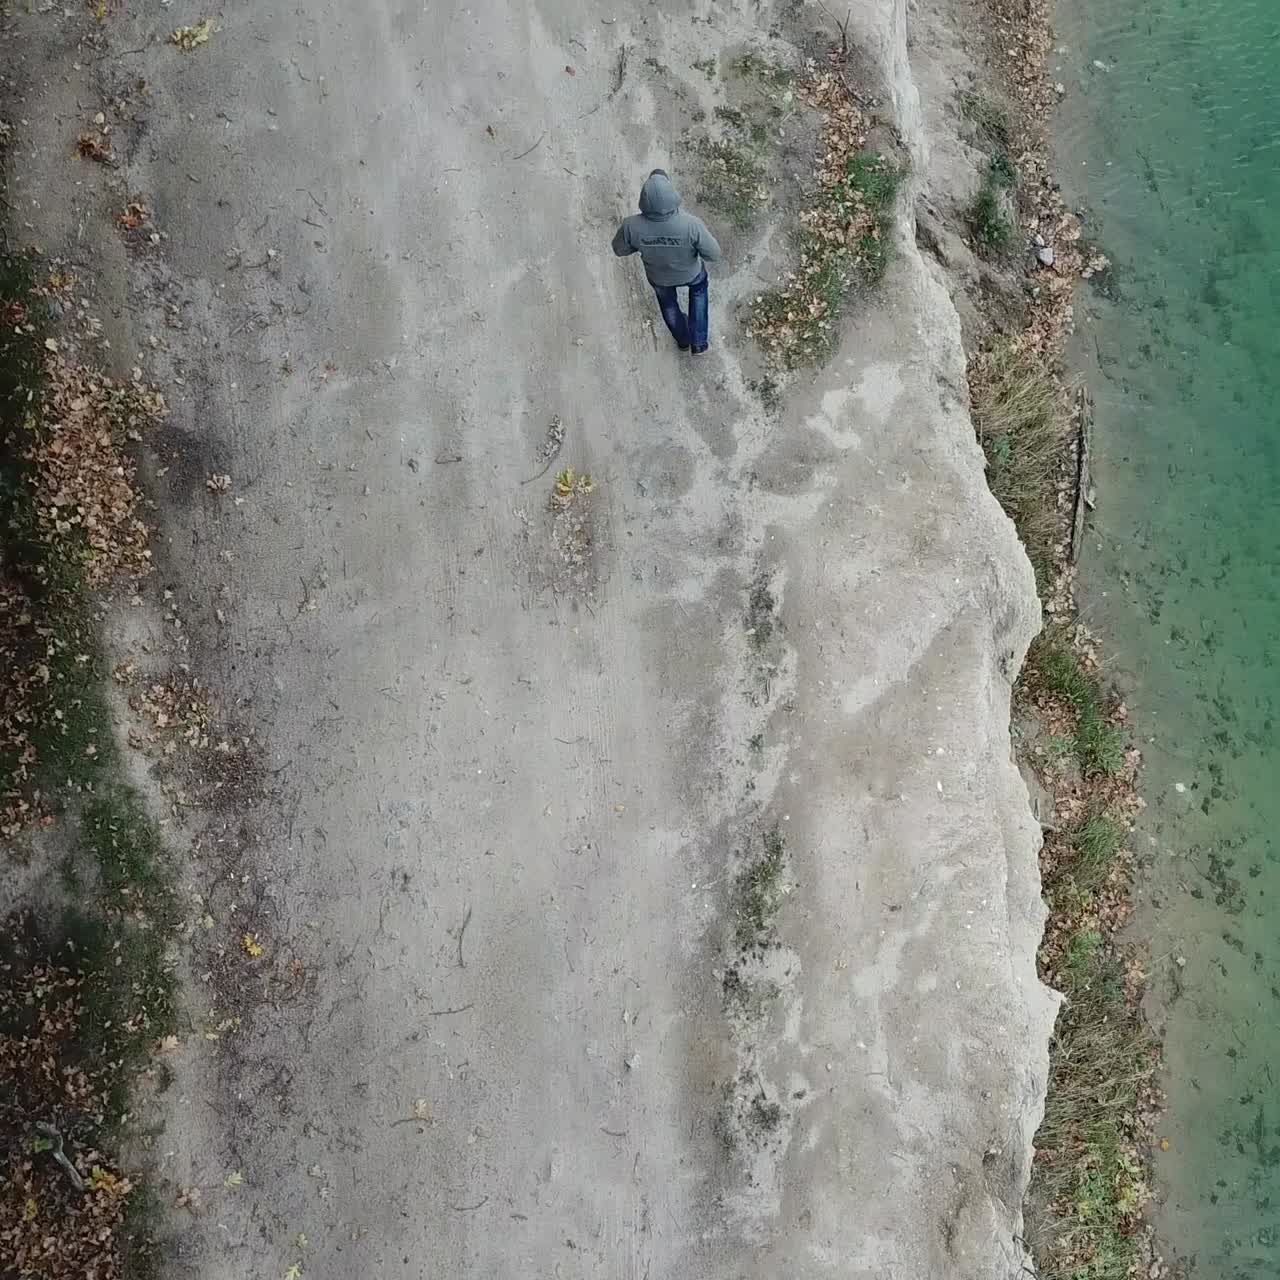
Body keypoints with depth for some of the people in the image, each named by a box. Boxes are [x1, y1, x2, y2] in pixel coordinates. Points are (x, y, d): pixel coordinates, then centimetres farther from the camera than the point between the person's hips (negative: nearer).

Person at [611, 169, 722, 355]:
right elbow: (713, 255, -25)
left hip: (658, 276, 1)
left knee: (667, 301, 34)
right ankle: (698, 341, 40)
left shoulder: (631, 226, -37)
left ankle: (683, 339, 60)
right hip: (689, 273, -1)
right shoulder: (691, 224, -41)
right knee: (698, 288, 35)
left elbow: (620, 249, -15)